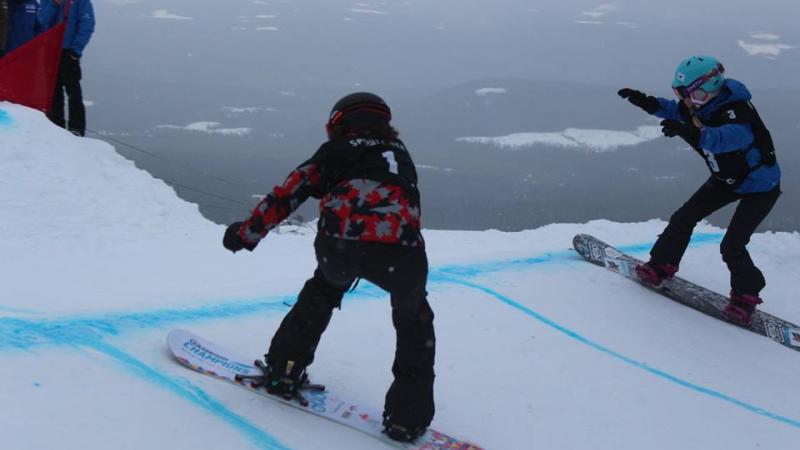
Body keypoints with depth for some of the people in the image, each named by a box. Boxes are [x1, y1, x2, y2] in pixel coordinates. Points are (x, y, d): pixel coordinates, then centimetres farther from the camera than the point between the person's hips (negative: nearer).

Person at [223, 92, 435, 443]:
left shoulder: (338, 148, 25)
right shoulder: (400, 155, 33)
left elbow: (292, 191, 22)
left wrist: (249, 231, 31)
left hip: (339, 246, 0)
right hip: (399, 251, 0)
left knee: (323, 291, 35)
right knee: (414, 321, 26)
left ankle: (284, 369, 32)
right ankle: (408, 415, 16)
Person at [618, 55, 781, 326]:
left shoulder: (736, 112, -35)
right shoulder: (699, 107, -12)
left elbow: (735, 136, -58)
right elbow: (676, 111, 12)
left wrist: (692, 133, -72)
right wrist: (647, 103, -4)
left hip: (760, 187, -8)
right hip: (726, 179, 8)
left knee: (731, 246, -13)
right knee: (684, 218, 4)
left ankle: (746, 296, 8)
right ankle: (662, 265, 22)